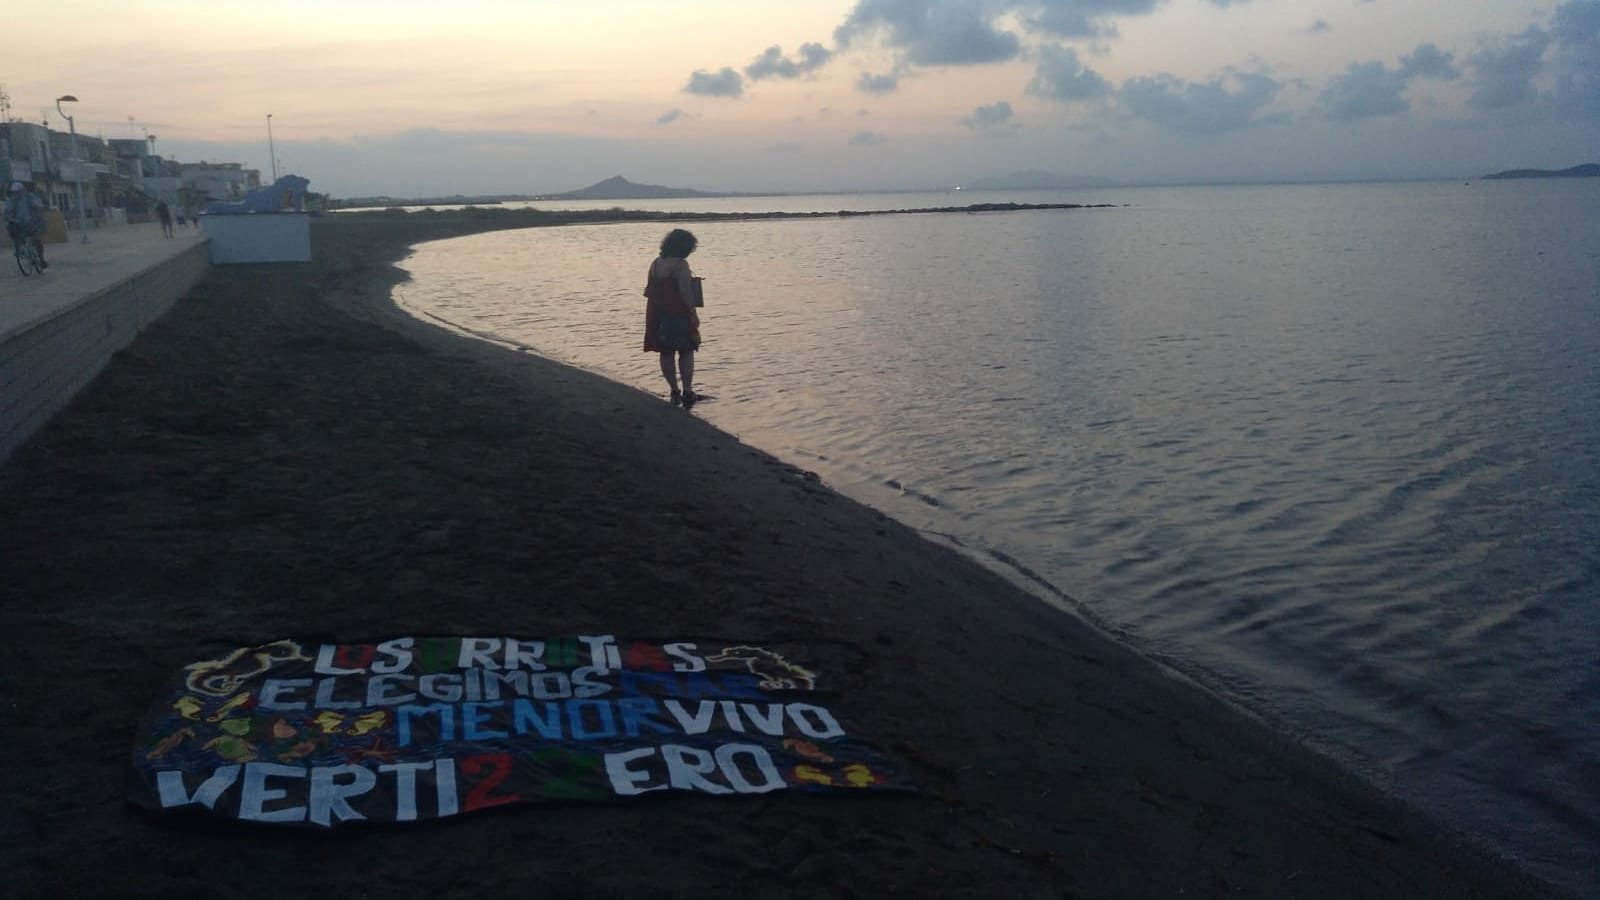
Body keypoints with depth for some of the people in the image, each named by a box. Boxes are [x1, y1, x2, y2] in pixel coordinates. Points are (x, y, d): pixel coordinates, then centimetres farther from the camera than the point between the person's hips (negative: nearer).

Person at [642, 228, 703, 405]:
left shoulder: (655, 263, 9)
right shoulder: (680, 264, -13)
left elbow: (649, 291, 12)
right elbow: (685, 291, -19)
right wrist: (693, 313, -15)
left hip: (657, 314, 7)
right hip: (678, 314, -6)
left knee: (666, 353, 11)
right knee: (686, 352, 3)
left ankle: (674, 391, 13)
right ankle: (687, 392, -1)